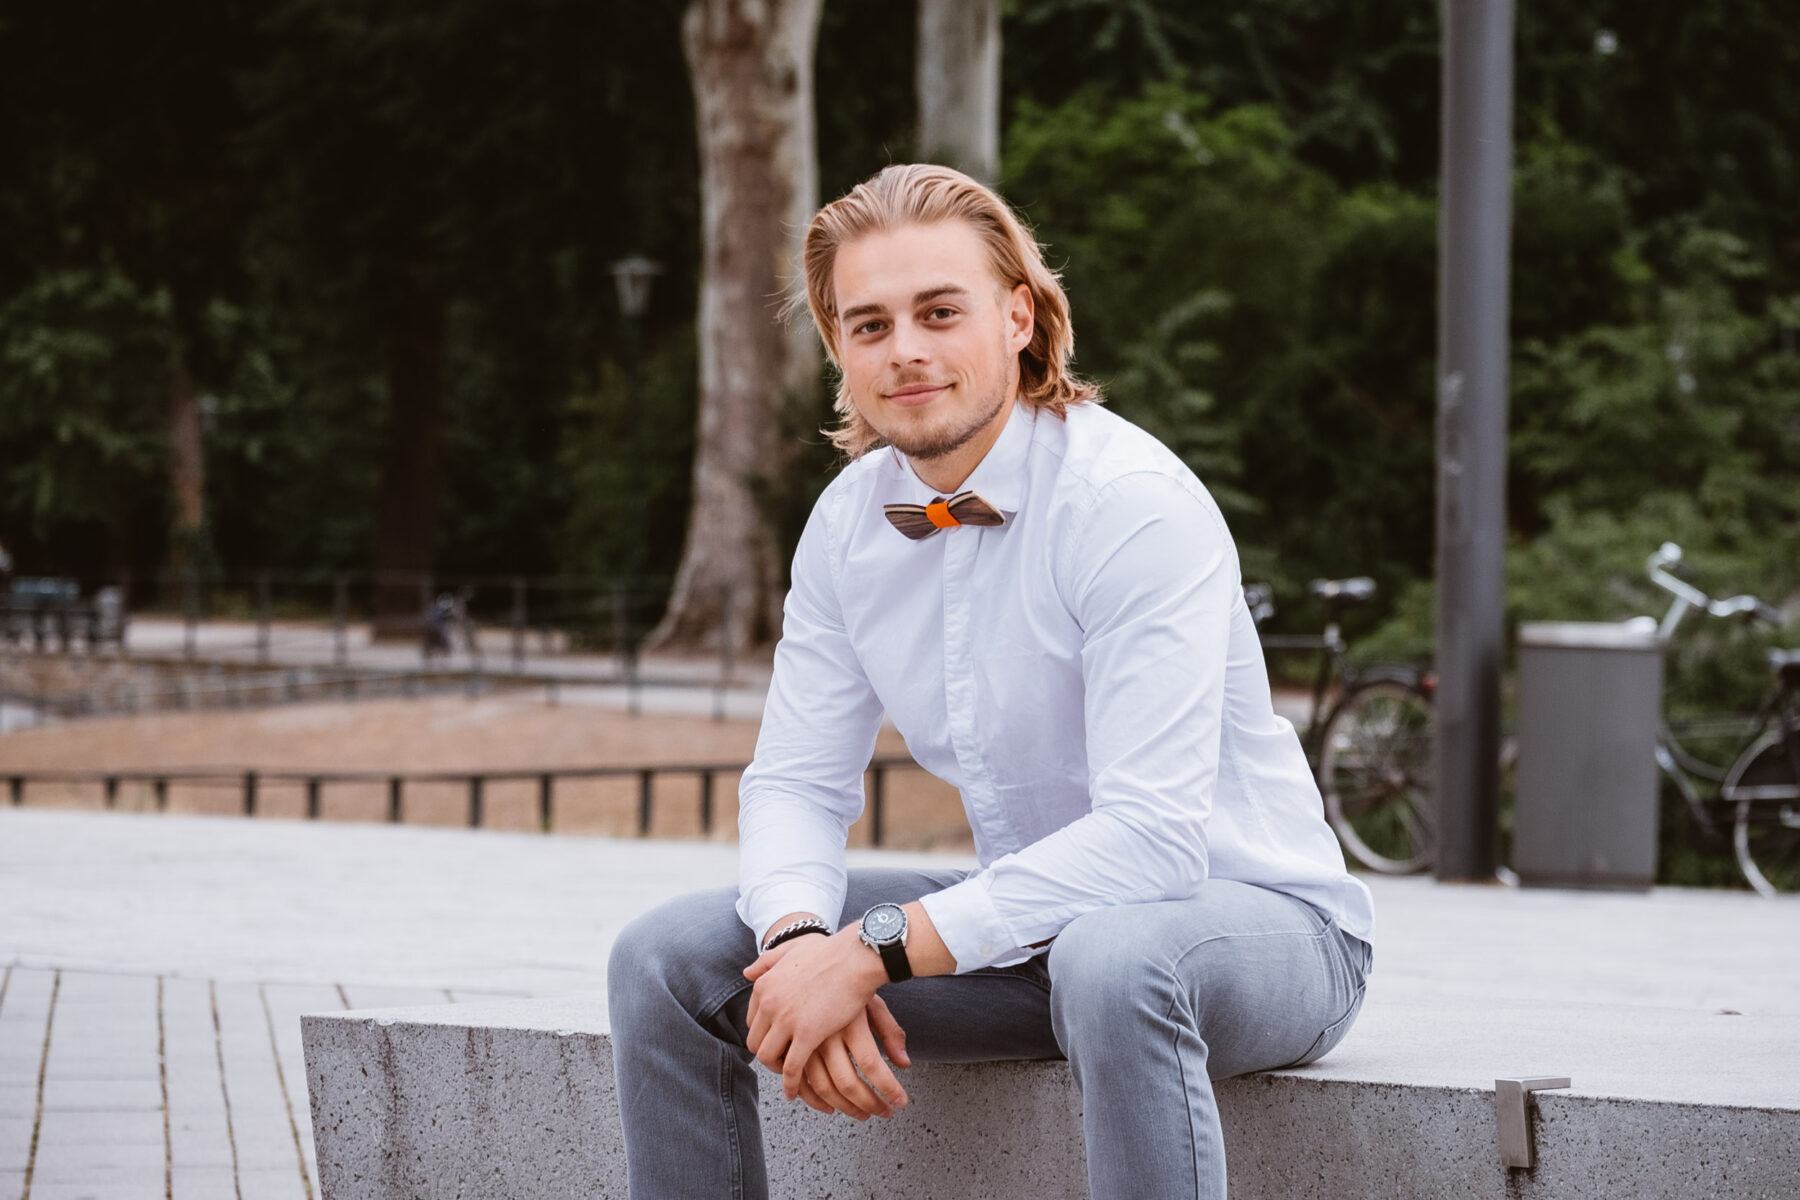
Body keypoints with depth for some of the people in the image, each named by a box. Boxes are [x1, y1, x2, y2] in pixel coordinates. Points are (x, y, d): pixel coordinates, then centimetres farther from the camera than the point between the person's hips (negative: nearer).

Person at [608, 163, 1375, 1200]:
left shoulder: (1135, 504, -23)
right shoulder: (850, 520, -1)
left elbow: (1153, 836, -30)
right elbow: (798, 783, 2)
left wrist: (873, 952, -32)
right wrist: (802, 942, -21)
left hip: (1250, 918, -6)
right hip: (1036, 918, 7)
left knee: (1114, 962, -41)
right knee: (669, 959, -6)